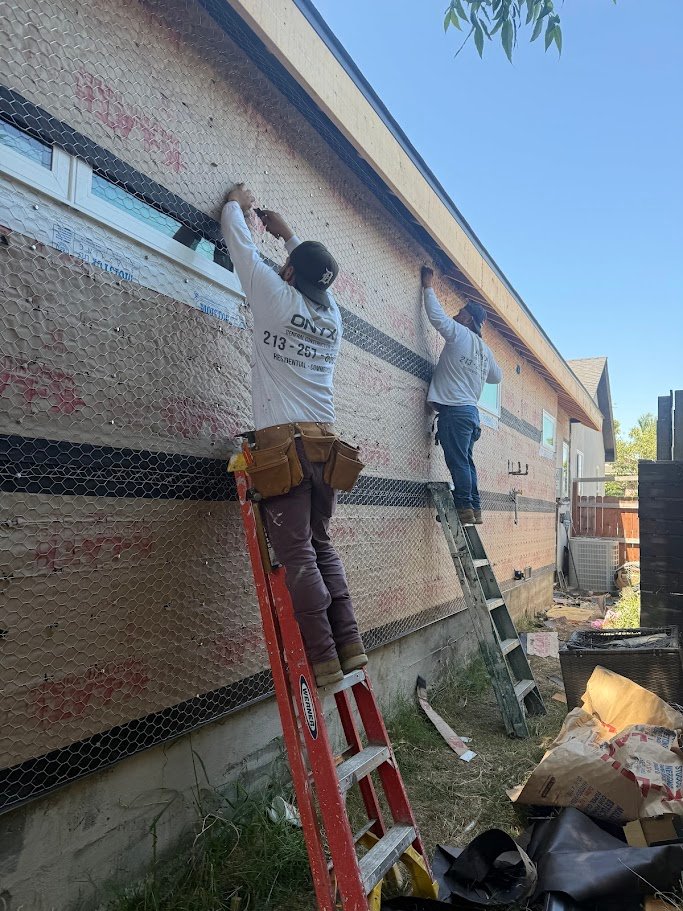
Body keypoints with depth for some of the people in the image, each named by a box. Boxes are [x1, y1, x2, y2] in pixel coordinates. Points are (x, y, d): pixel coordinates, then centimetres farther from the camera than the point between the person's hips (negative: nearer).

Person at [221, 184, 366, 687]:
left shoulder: (277, 297, 1)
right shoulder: (333, 315, 15)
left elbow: (241, 244, 16)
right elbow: (319, 274, 38)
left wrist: (237, 204, 36)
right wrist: (289, 234, 48)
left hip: (285, 444, -6)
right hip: (325, 443, 6)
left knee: (297, 554, -6)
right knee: (322, 547, 13)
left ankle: (325, 660, -6)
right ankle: (351, 647, 9)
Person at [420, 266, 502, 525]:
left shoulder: (461, 334, -2)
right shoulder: (485, 349, 19)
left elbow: (437, 316, -8)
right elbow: (497, 376, 29)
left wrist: (429, 287, 5)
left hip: (455, 409, -8)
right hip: (471, 410, 8)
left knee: (458, 461, -8)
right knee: (465, 461, 10)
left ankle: (465, 508, -9)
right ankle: (475, 509, 10)